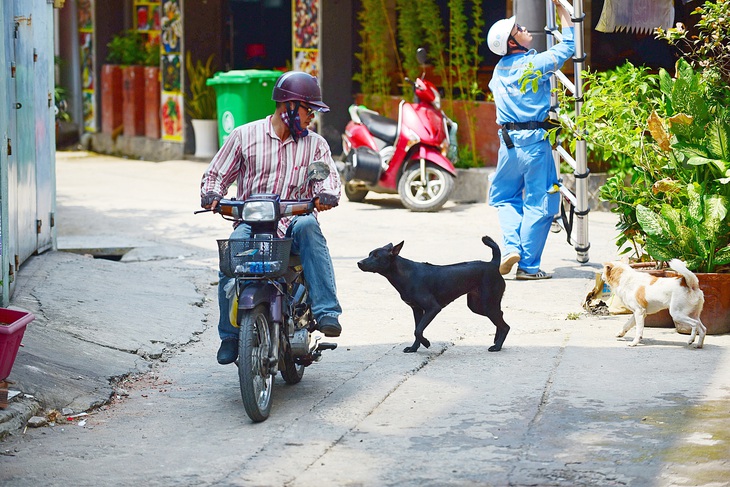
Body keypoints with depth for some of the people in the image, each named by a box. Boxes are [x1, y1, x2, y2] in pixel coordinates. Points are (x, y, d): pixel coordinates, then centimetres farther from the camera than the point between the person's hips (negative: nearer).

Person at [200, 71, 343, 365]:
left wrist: (327, 195, -24)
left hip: (293, 221, 1)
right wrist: (211, 194, -9)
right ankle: (230, 335, -13)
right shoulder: (244, 136, 11)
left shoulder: (315, 144, 14)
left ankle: (326, 312, -42)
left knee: (308, 228, -35)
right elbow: (217, 174, 14)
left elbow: (328, 177, 1)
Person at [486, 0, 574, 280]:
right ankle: (528, 265, 2)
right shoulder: (536, 63, -8)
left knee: (504, 197, 22)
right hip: (534, 141, -5)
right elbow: (567, 45, 3)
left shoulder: (499, 70, 9)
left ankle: (511, 246, 0)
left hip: (508, 140, 5)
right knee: (538, 203, 2)